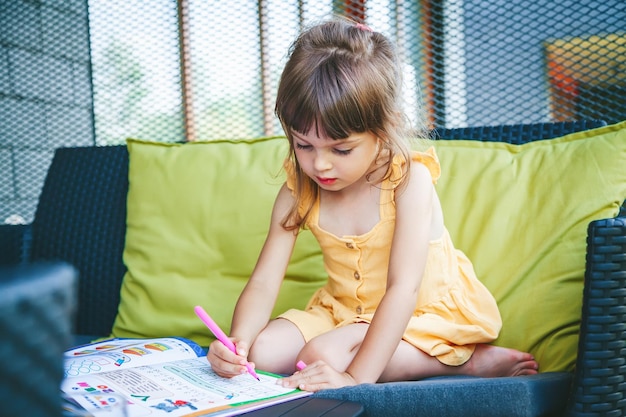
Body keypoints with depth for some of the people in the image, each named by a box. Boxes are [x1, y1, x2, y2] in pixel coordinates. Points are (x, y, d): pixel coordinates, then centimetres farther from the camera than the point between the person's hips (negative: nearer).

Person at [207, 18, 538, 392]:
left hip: (427, 310, -6)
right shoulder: (299, 191, -10)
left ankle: (469, 361, -15)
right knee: (263, 352, -15)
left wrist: (357, 377, -39)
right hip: (344, 311, 7)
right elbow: (264, 282, -13)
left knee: (322, 355, -29)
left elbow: (403, 288, -31)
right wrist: (238, 341, -34)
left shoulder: (409, 179, -25)